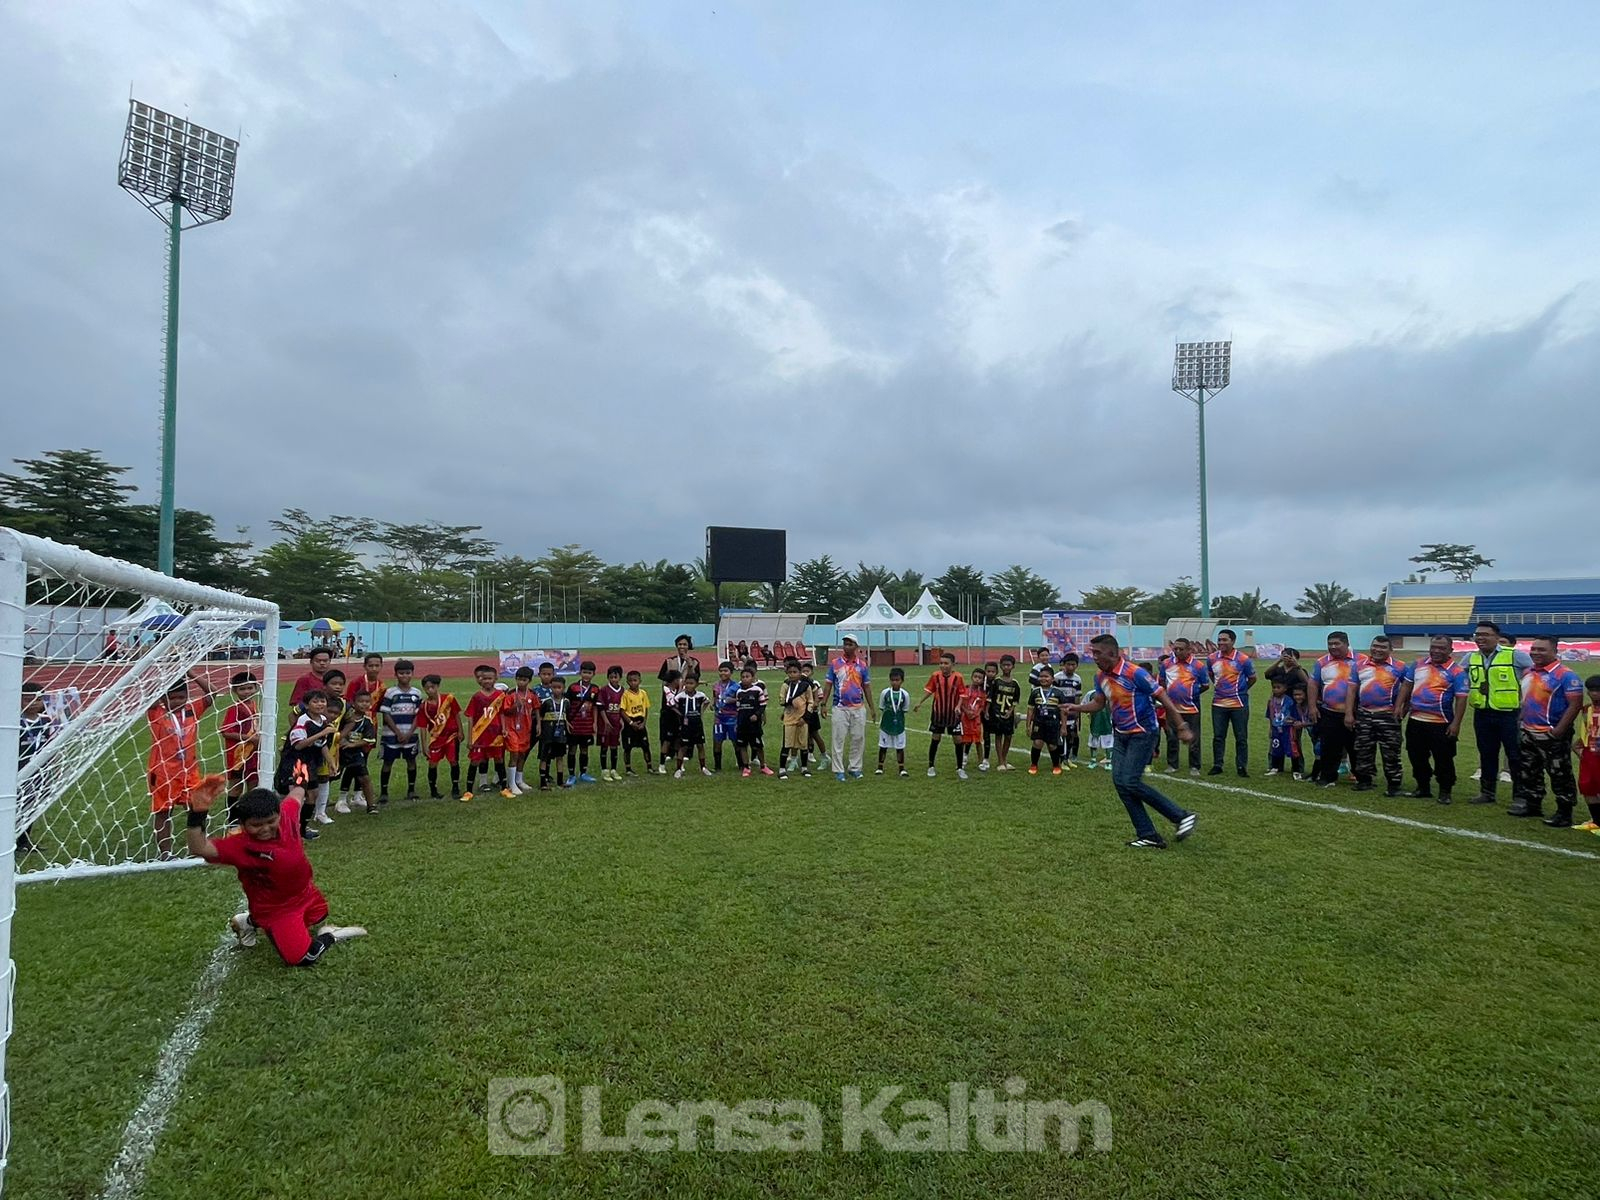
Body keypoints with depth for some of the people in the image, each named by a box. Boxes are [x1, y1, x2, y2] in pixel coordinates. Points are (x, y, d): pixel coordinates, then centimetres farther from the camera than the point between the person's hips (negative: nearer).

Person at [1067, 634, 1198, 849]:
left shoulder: (1135, 673, -20)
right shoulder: (1101, 676, 2)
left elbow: (1164, 699, -15)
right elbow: (1098, 703, 13)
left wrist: (1181, 728, -14)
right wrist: (1076, 707, -5)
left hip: (1142, 734, -8)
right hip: (1121, 735, 8)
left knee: (1130, 782, -14)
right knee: (1119, 781, 0)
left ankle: (1181, 816, 2)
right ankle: (1148, 836, 7)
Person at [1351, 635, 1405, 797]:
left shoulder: (1398, 668, 0)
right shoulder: (1360, 665, 8)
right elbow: (1352, 690, 9)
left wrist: (1401, 708, -5)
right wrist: (1349, 713, 3)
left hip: (1388, 716, -3)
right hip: (1364, 715, 3)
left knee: (1391, 752, -1)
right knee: (1363, 750, 10)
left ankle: (1393, 785, 7)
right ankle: (1364, 780, 20)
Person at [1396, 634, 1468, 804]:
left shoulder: (1456, 672, -8)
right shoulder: (1418, 665, 7)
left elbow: (1461, 699, -11)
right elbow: (1406, 685, 13)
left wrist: (1456, 723, -16)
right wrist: (1398, 706, 4)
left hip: (1441, 724, -5)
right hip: (1415, 720, 5)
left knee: (1443, 759, 4)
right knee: (1416, 756, 14)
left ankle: (1445, 791, 17)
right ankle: (1422, 787, 29)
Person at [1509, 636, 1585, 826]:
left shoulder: (1565, 675, -14)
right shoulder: (1529, 673, 11)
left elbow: (1575, 704, -18)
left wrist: (1559, 730, -21)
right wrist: (1522, 721, 15)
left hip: (1553, 736, -8)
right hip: (1528, 734, 8)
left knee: (1560, 775, 1)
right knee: (1529, 772, 17)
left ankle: (1564, 814, 10)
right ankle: (1533, 805, 30)